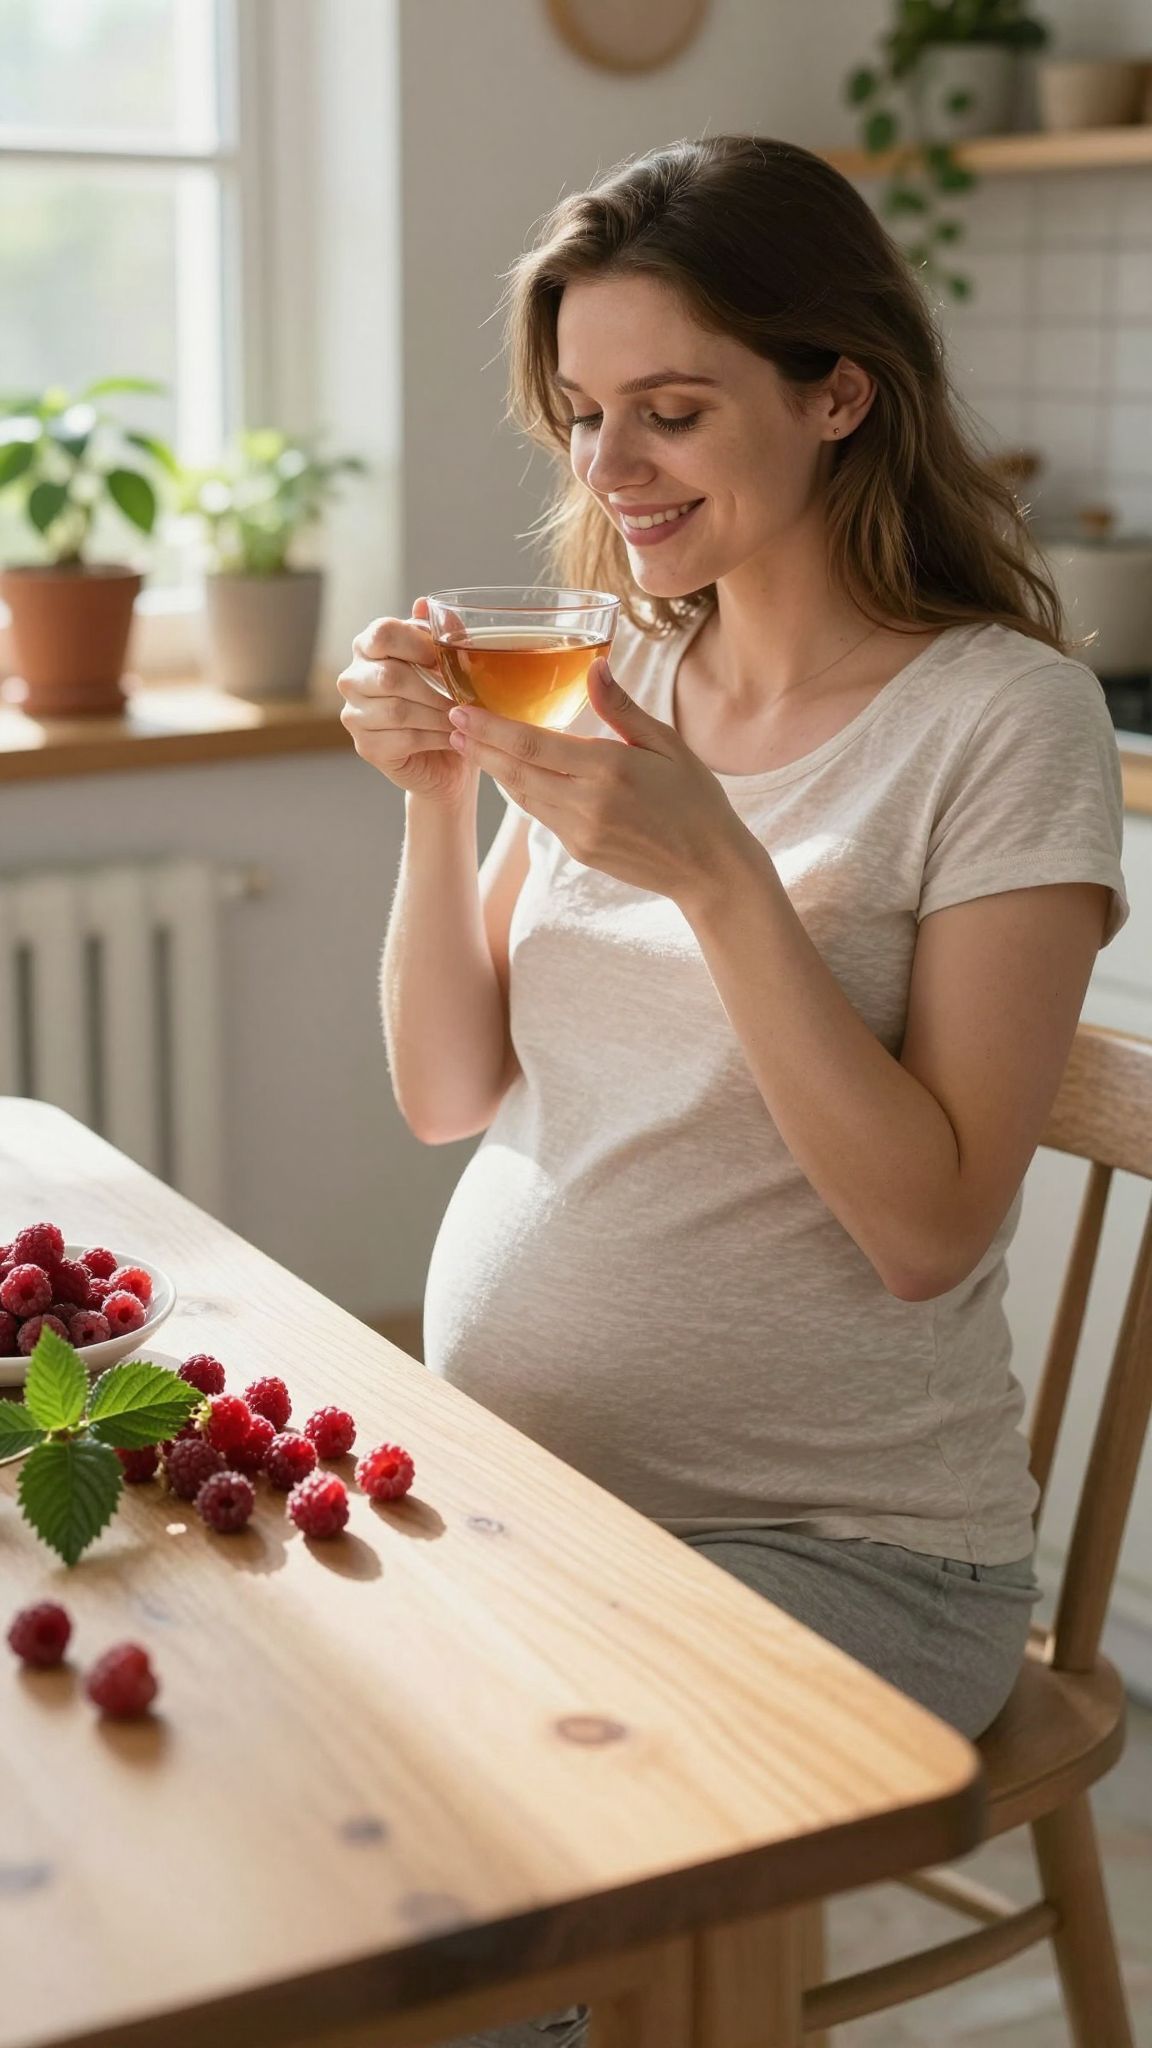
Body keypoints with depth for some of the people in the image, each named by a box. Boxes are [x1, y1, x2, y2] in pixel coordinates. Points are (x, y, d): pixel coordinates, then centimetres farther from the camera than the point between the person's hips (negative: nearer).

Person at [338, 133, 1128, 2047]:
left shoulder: (1003, 716, -11)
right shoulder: (609, 680, 7)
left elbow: (927, 1225, -16)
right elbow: (450, 1096, 7)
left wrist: (717, 870, -24)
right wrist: (439, 801, -7)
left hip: (830, 1544, -5)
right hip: (505, 1472, 5)